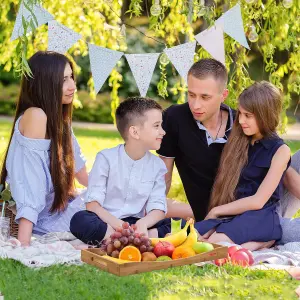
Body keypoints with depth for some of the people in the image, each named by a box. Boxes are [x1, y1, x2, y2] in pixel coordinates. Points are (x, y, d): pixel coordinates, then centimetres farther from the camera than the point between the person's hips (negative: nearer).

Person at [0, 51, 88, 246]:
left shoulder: (59, 118, 4)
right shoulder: (36, 116, -22)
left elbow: (77, 167, 15)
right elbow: (31, 187, -28)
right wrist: (24, 245, -31)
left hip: (59, 208, 8)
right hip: (42, 222, -8)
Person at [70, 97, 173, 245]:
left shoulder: (157, 165, 5)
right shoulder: (106, 158, -4)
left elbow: (158, 208, -2)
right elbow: (92, 203, -10)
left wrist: (143, 223, -25)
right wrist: (118, 224, -27)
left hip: (135, 224, 3)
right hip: (105, 222, -3)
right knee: (80, 220, -34)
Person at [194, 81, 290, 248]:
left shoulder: (280, 150, -4)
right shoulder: (239, 143, 13)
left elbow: (258, 201, -10)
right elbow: (227, 185, 13)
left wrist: (216, 211, -4)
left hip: (261, 217, -6)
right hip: (230, 215, 7)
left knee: (216, 244, -36)